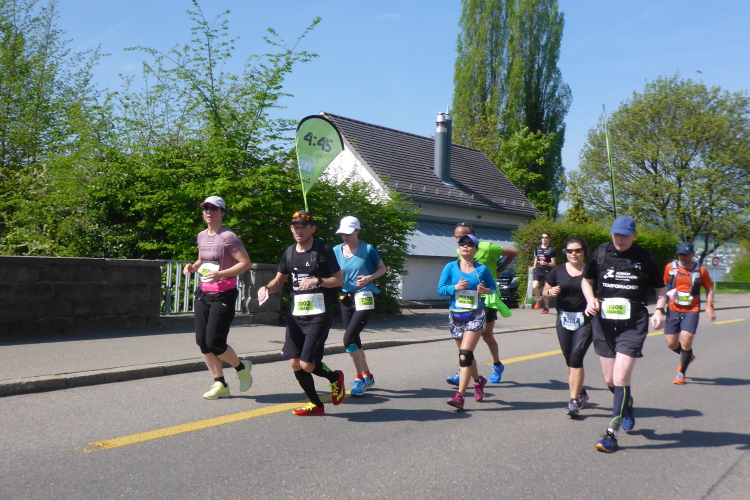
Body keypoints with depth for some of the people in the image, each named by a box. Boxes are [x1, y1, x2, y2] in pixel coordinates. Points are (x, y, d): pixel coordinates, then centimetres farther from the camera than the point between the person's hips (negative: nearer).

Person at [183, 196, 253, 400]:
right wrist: (193, 266, 4)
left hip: (223, 295, -8)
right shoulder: (202, 236, 11)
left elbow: (245, 263, -16)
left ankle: (242, 368, 18)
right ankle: (220, 385, 15)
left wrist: (220, 274, -24)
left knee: (214, 343, -10)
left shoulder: (227, 236, -12)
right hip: (203, 293, 8)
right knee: (202, 341, 4)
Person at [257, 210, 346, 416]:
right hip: (296, 315, 6)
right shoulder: (289, 252, 11)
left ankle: (334, 377, 22)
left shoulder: (323, 250, -6)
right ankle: (316, 405, 21)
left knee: (307, 365, -11)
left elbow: (339, 280, -5)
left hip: (318, 316, -6)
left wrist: (318, 281, -21)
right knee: (295, 364, 2)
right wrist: (266, 288, -2)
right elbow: (279, 280, 18)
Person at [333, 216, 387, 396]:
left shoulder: (368, 249, -7)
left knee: (349, 338, -17)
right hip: (346, 298, 6)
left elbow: (382, 269, 4)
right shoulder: (337, 250, 5)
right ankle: (367, 376, 29)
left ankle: (359, 379, -4)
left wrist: (370, 277, -14)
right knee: (354, 340, 13)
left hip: (364, 298, -6)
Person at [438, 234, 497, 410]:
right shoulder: (451, 267, 2)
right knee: (466, 354, 17)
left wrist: (486, 290, -10)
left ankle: (459, 396, -15)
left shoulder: (482, 268, 1)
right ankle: (478, 380, 45)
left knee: (465, 354, -15)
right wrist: (455, 287, -18)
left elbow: (492, 286, 12)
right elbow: (440, 289, 0)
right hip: (455, 315, 3)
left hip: (475, 316, -3)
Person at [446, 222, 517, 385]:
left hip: (486, 298, -4)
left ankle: (497, 365, 32)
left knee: (487, 335, 6)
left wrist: (500, 269, 3)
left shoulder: (487, 248, -13)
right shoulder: (459, 252, 4)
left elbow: (513, 252, -2)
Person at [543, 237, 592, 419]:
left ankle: (574, 401, -6)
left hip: (585, 320, -4)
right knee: (569, 360, 11)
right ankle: (581, 393, 32)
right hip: (564, 320, 4)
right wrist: (551, 292, -8)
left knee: (576, 358, -12)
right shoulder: (558, 271, 6)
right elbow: (545, 291, 14)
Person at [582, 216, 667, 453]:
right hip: (603, 322, 3)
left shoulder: (644, 258, -1)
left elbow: (661, 287, 11)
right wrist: (591, 299, -3)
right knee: (610, 380, 12)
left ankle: (611, 434, -4)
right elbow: (586, 280, 16)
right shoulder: (601, 253, 3)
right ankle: (627, 406, 45)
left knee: (621, 378, -13)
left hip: (633, 324, -3)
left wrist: (659, 310, -6)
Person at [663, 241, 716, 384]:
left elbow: (709, 288, 10)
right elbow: (663, 286, 13)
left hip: (691, 310, -2)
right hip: (673, 310, 2)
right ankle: (687, 357, 36)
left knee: (686, 339, -16)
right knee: (671, 343, 1)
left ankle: (681, 373, 5)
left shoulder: (701, 270, 1)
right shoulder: (670, 267, 3)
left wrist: (709, 305, -3)